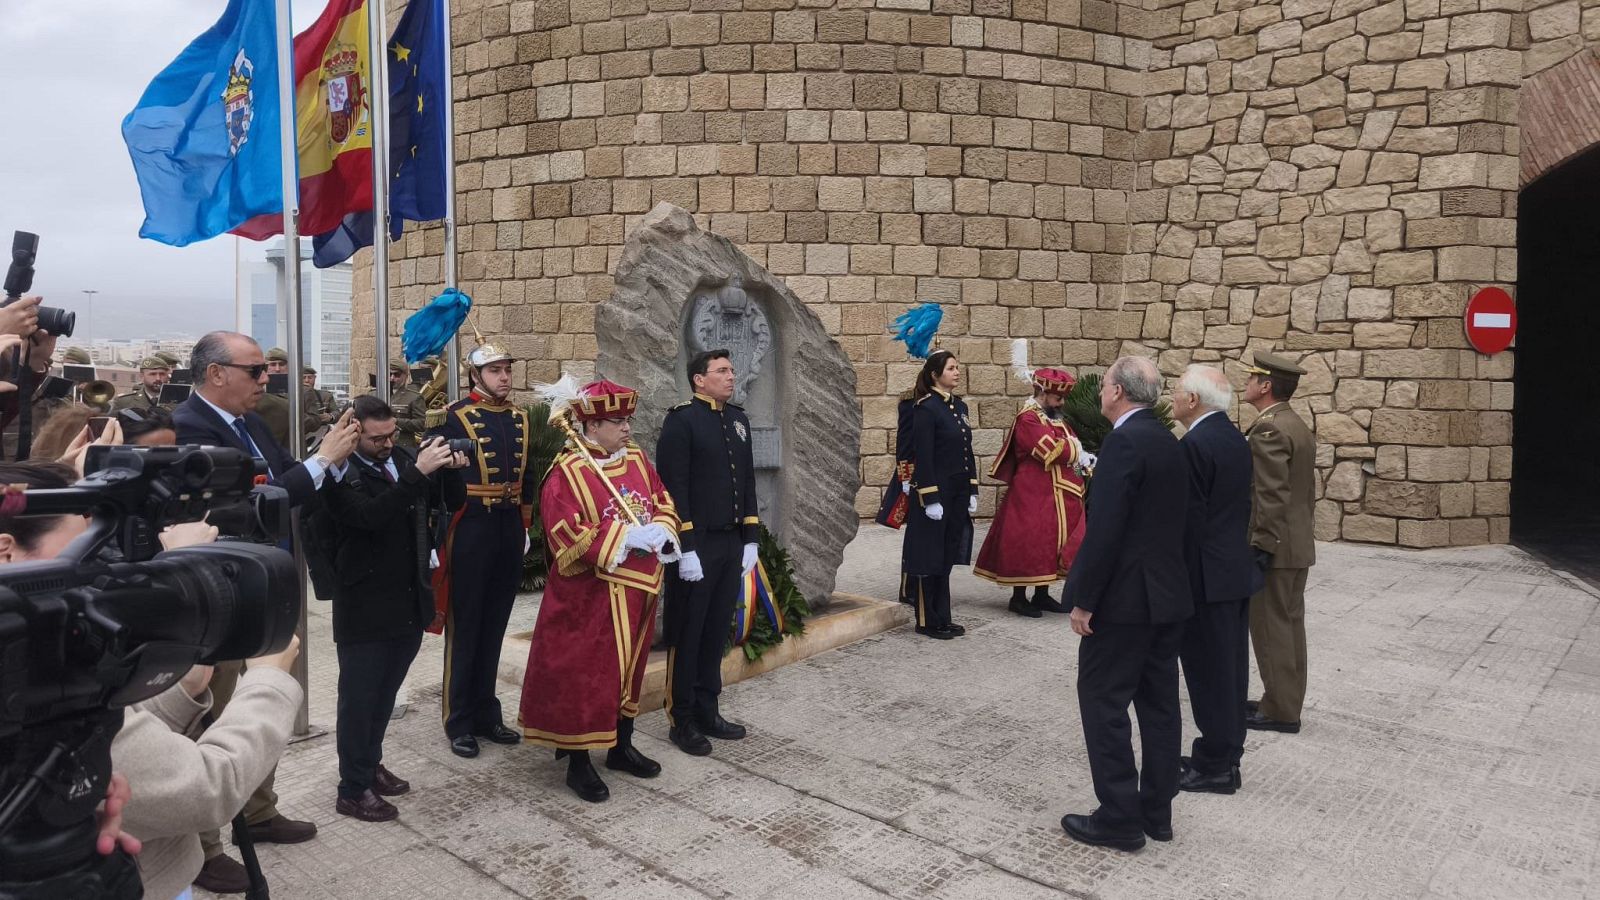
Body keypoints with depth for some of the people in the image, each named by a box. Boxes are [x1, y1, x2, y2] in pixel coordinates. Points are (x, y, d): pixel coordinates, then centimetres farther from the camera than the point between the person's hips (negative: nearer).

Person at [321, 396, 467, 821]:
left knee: (385, 692, 21)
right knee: (359, 697, 6)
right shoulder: (341, 475, -16)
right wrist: (418, 472, -33)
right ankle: (353, 790, 19)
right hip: (365, 607, -6)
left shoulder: (403, 457, 2)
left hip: (409, 602, 6)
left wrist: (448, 470, -5)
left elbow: (434, 501, 15)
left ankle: (371, 765, 38)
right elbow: (370, 515, -32)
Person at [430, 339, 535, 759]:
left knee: (494, 626, 14)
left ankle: (486, 713, 26)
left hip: (510, 529, 6)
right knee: (464, 628, 3)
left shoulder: (520, 417, 10)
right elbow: (443, 476, -11)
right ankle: (459, 723, 14)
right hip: (471, 530, -6)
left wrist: (525, 526, 14)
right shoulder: (454, 417, -9)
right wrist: (447, 530, -12)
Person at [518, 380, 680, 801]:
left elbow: (665, 503, 10)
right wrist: (628, 537, -25)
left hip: (638, 587, 7)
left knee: (630, 666, 17)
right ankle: (578, 762, 14)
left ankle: (622, 747, 33)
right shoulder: (567, 473, -14)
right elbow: (569, 536, -20)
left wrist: (661, 531, -13)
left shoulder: (638, 460, 6)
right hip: (590, 594, -7)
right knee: (585, 674, 1)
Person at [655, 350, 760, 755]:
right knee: (687, 633, 3)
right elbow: (673, 488, -14)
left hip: (733, 545, 7)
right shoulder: (681, 420, -9)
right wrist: (686, 548, -18)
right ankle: (682, 720, 14)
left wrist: (751, 539, 10)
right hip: (696, 546, -7)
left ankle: (707, 711, 23)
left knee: (717, 631, 12)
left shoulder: (738, 419, 13)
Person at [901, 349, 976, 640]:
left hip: (957, 494, 8)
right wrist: (930, 499, -18)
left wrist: (972, 492, 12)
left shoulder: (960, 406, 12)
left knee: (947, 557, 13)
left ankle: (942, 618, 22)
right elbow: (923, 458, -16)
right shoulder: (926, 408, -13)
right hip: (936, 493, -8)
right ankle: (927, 621, 12)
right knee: (930, 558, 2)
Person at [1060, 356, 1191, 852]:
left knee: (1103, 702, 1)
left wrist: (1083, 599, -17)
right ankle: (1157, 812, 23)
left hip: (1125, 597, -9)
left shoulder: (1124, 441, -17)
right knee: (1159, 703, 13)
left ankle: (1119, 818, 7)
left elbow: (1105, 528, -22)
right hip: (1168, 593, 9)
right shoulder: (1168, 441, 12)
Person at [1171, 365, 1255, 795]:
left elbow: (1190, 518, -20)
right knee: (1230, 668, 15)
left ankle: (1215, 766, 8)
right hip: (1237, 569, 9)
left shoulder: (1195, 445, -19)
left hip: (1207, 576, -9)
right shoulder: (1235, 439, 10)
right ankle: (1226, 754, 25)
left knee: (1209, 671, -1)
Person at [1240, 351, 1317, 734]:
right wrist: (1299, 530, 22)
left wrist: (1262, 546, -21)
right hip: (1298, 545, 10)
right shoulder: (1299, 426, 13)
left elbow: (1271, 496, -23)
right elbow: (1307, 490, 17)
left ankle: (1278, 711, 5)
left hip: (1274, 548, -10)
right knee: (1290, 625, 14)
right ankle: (1287, 702, 22)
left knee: (1271, 629, -2)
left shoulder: (1267, 429, -18)